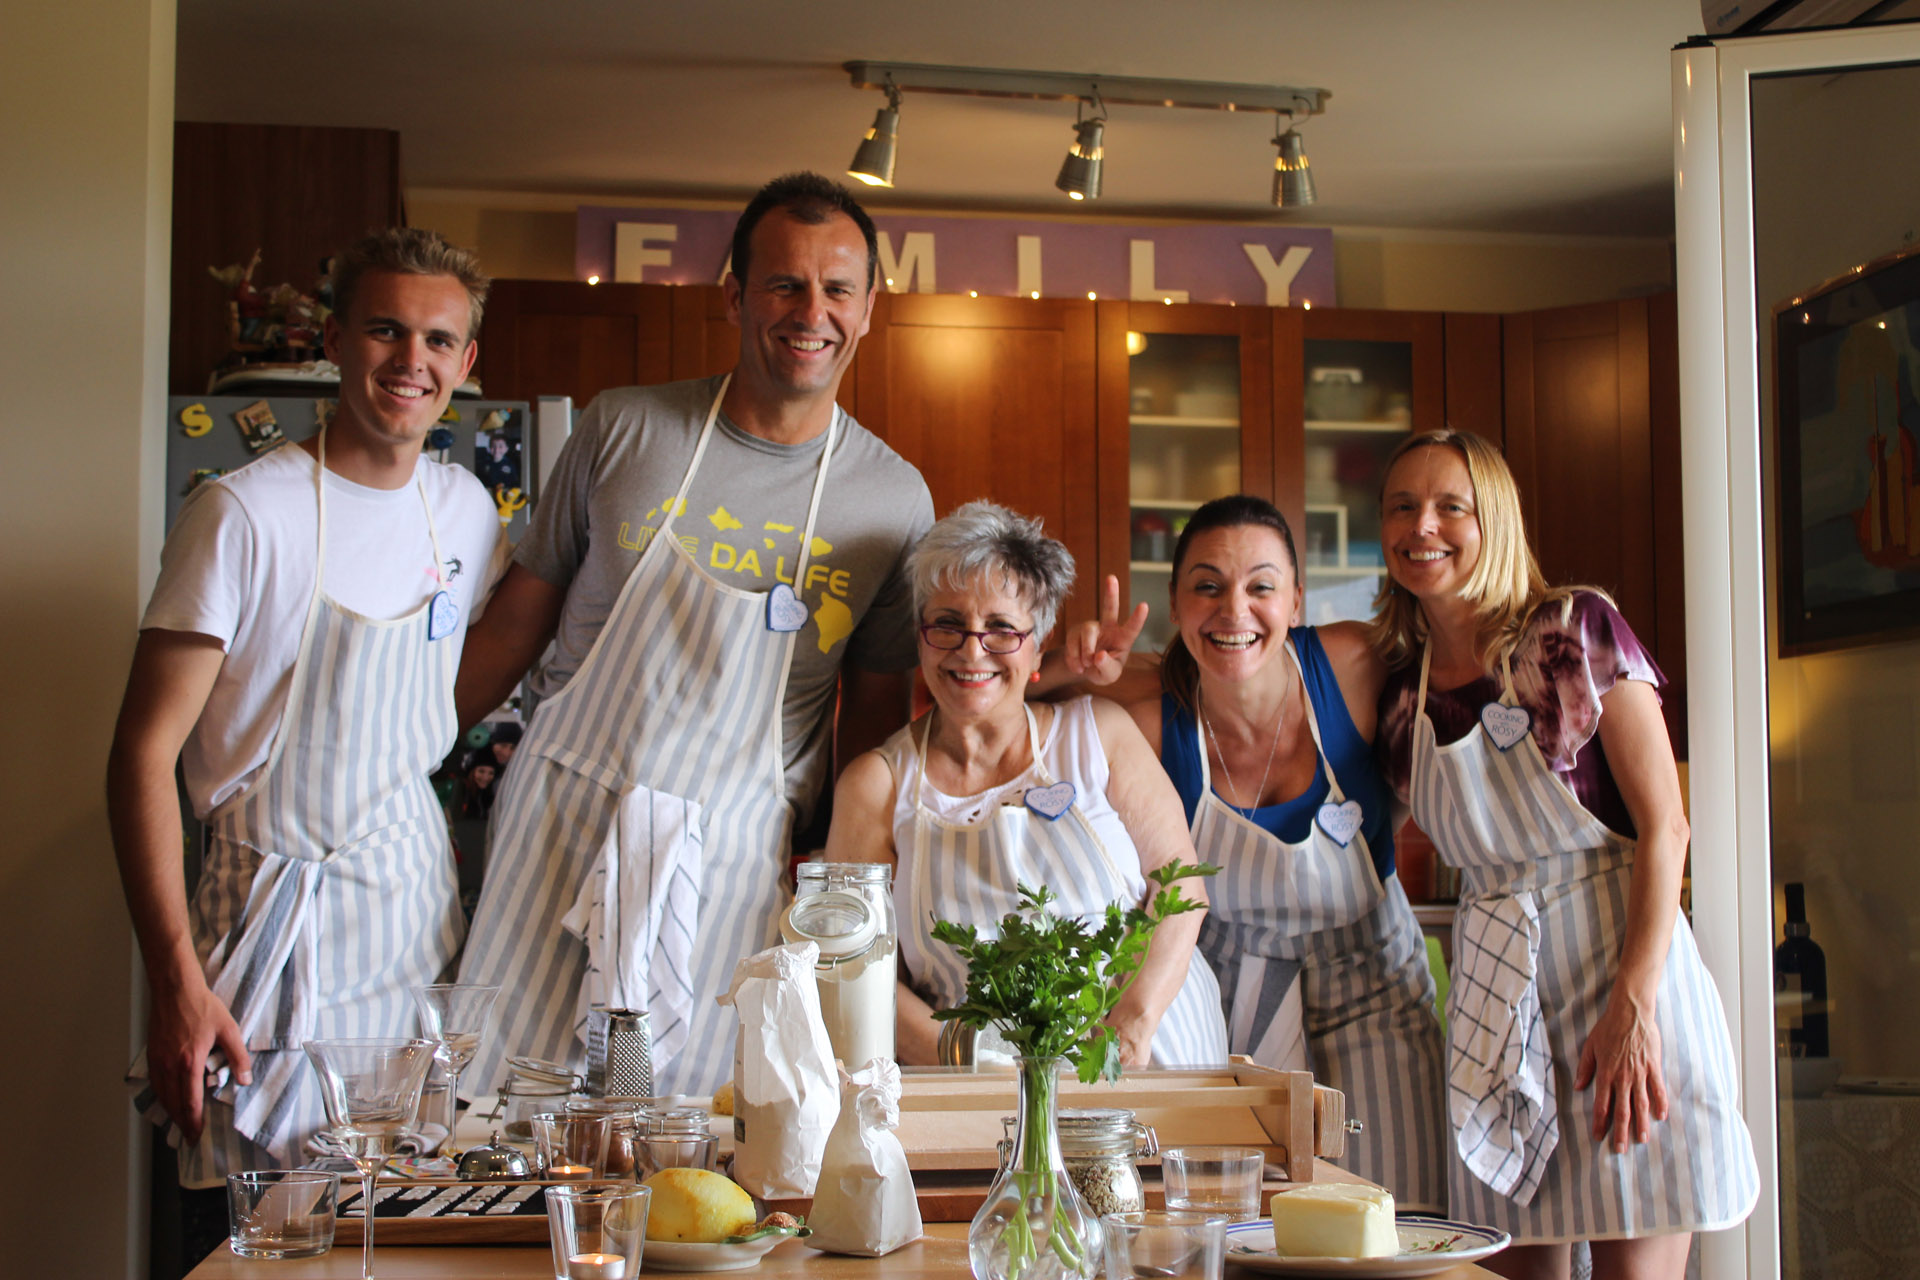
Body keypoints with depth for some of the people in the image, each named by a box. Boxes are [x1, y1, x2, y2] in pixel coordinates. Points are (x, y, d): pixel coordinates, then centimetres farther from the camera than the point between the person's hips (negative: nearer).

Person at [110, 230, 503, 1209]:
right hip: (278, 915, -5)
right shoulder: (245, 514, -14)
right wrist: (176, 983, -19)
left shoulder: (466, 510, 4)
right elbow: (144, 754, -15)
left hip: (418, 903, 6)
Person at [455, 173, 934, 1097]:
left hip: (735, 860, 0)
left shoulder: (896, 499, 2)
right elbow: (517, 622, 8)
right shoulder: (621, 431, 0)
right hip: (566, 814, 0)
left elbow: (873, 723, 7)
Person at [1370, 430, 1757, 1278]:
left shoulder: (1579, 629, -5)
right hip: (1494, 991, 4)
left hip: (1621, 955, -4)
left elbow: (1663, 826, -10)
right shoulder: (1398, 677, 8)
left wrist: (1632, 1008, -17)